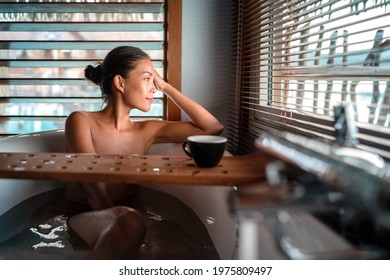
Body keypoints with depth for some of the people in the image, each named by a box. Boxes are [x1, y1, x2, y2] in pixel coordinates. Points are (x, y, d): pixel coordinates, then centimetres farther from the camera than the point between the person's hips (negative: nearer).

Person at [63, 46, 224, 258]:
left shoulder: (147, 131, 9)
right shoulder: (81, 121, -3)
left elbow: (213, 128, 8)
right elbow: (96, 196, -15)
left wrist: (165, 86, 7)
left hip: (126, 222, 4)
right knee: (130, 221, -36)